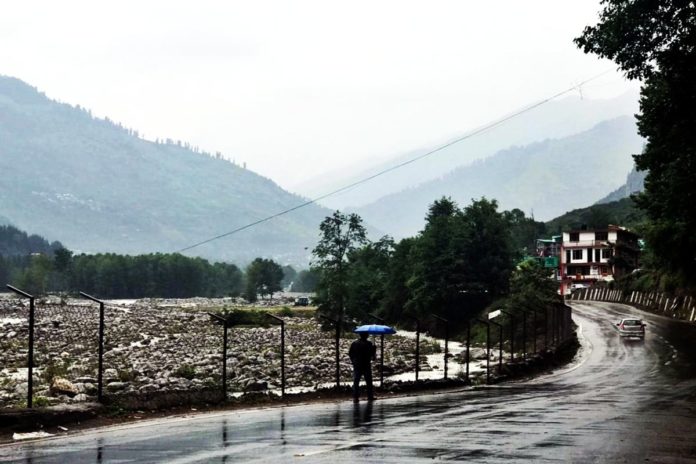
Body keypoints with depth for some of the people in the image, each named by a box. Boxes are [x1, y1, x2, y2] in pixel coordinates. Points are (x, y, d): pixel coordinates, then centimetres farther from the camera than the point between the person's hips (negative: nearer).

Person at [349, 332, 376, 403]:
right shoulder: (369, 344, -12)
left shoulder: (354, 343, -2)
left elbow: (350, 353, 4)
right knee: (369, 381, 11)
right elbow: (373, 354, -9)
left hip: (356, 366, 2)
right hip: (366, 365, -2)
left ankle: (355, 397, -1)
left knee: (356, 381, 6)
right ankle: (370, 397, 15)